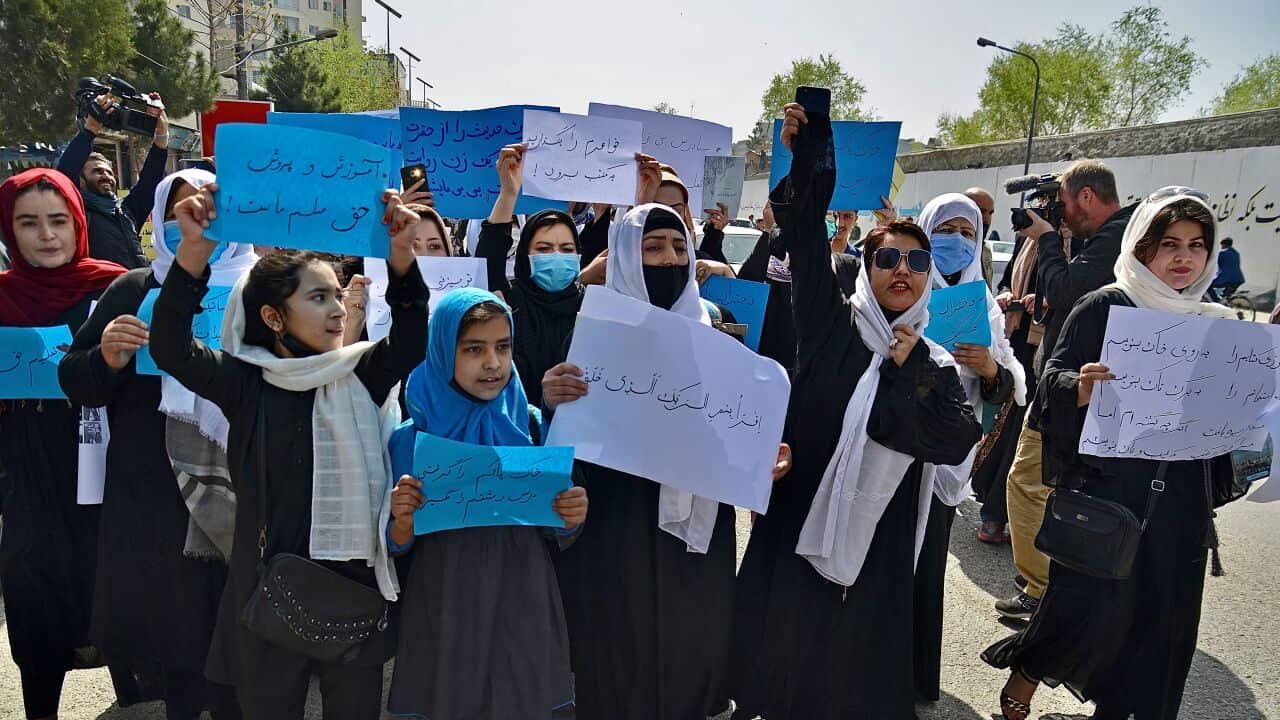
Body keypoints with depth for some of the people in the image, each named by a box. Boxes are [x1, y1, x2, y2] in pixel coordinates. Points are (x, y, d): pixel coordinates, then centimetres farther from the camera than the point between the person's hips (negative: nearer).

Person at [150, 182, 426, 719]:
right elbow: (170, 347, -15)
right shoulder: (246, 382, -3)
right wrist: (195, 250, -29)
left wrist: (400, 252, -29)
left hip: (356, 586, 1)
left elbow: (412, 336, -13)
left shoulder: (361, 376, 0)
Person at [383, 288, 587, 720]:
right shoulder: (413, 438, -8)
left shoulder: (532, 425, -4)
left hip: (523, 614, 1)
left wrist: (570, 520, -18)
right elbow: (397, 547, -3)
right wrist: (403, 522, -24)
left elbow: (555, 536, 3)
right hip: (445, 620, -1)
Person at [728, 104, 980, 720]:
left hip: (876, 542, 2)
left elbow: (958, 441, -7)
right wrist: (807, 154, -20)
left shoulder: (933, 363, 7)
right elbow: (806, 241, -10)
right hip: (801, 524, -1)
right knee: (782, 664, 7)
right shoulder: (831, 324, 1)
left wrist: (912, 371, -12)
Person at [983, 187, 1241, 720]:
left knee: (1161, 617, 8)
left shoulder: (1216, 324, 9)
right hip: (1104, 486, -4)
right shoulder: (1104, 307, -5)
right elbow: (1053, 378, -8)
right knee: (1089, 604, -4)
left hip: (1179, 500, 5)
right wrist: (1080, 387, -29)